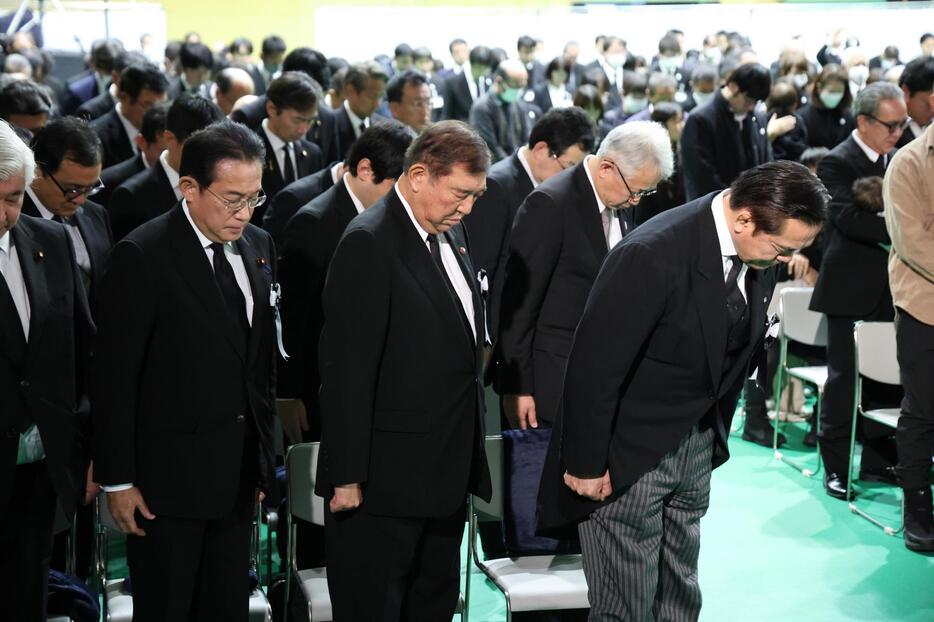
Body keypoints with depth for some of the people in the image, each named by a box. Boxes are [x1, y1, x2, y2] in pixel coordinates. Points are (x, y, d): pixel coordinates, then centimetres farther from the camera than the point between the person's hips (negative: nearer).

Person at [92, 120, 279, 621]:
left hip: (238, 477, 6)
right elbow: (113, 377, -12)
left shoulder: (257, 247, 7)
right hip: (168, 479, -6)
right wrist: (117, 480, -11)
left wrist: (264, 462, 14)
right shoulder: (142, 256, -13)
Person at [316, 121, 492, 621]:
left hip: (448, 469, 9)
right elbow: (347, 370, -20)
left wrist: (468, 457, 14)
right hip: (387, 481, -9)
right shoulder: (369, 244, -18)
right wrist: (347, 479, -20)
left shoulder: (449, 232, 10)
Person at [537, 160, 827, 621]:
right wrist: (585, 465, -15)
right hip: (629, 456, -7)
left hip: (696, 447, 7)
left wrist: (715, 437, 13)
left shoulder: (760, 257, -3)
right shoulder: (653, 257, -27)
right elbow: (594, 367, -22)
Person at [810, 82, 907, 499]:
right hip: (851, 290, -7)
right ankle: (837, 468, 8)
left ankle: (877, 459, 21)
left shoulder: (896, 161, 13)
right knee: (845, 379, 0)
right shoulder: (838, 163, -9)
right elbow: (848, 217, -23)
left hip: (888, 289, 7)